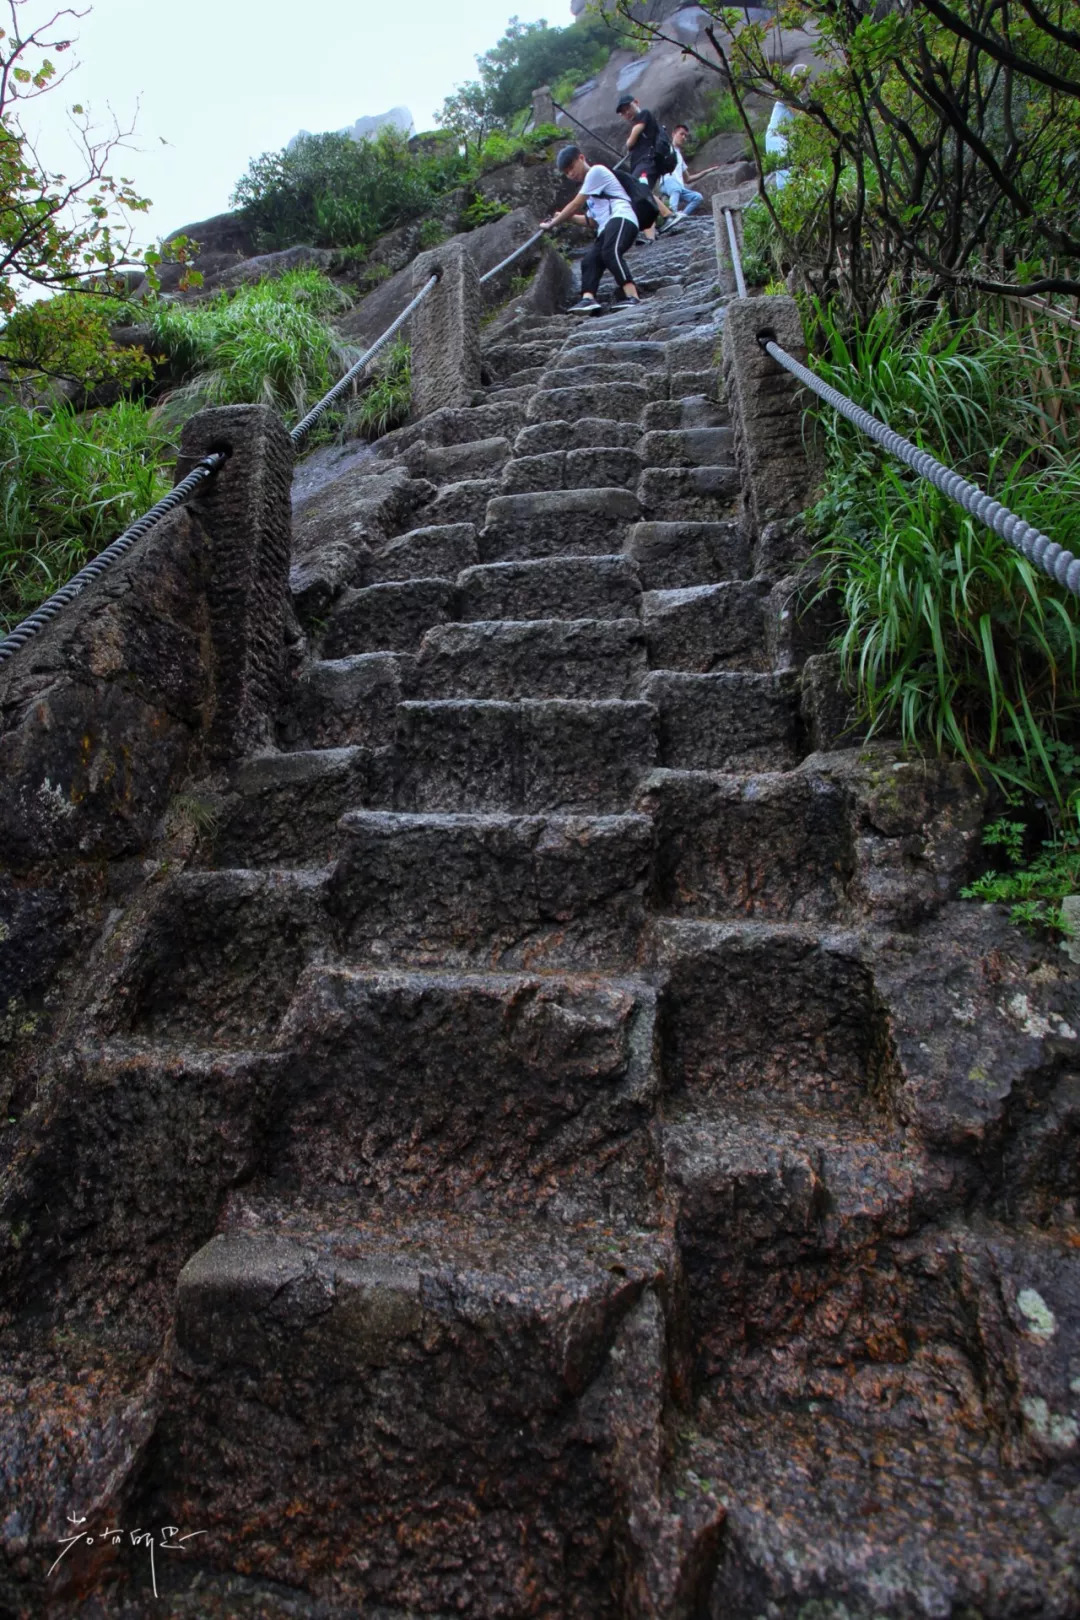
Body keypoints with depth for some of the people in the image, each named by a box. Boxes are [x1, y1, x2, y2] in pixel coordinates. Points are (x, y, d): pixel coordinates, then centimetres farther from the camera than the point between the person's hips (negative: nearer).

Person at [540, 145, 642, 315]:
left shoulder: (596, 171, 5)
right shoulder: (587, 186, 34)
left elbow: (575, 205, 0)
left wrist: (552, 223, 8)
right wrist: (567, 217, 32)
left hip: (621, 219, -9)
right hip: (606, 228, 9)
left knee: (610, 252, -35)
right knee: (590, 261, -15)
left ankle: (632, 297, -49)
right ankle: (588, 298, -40)